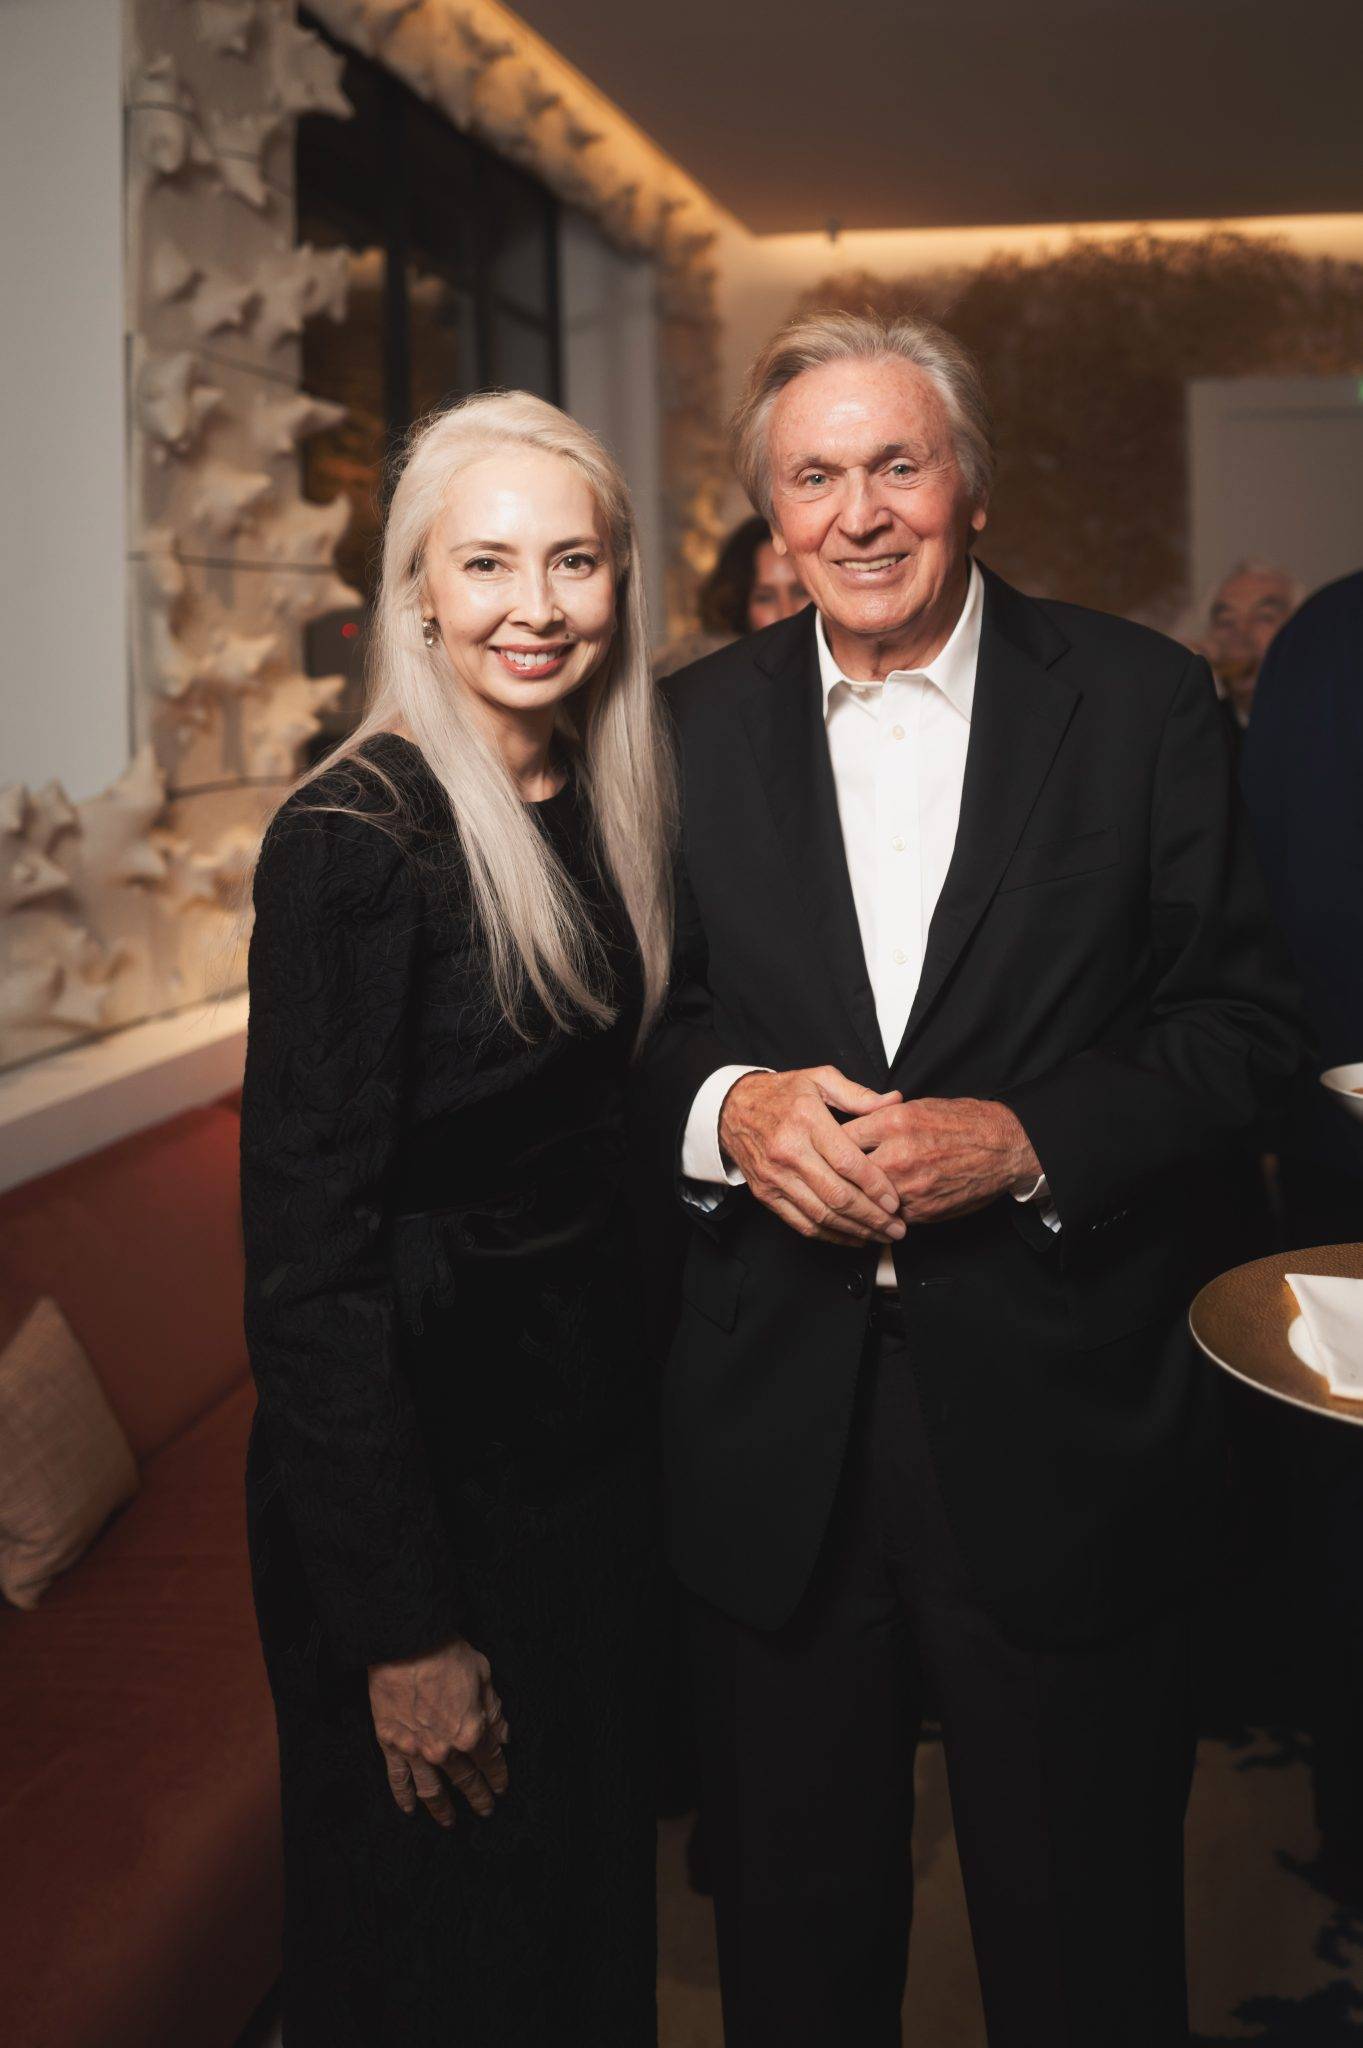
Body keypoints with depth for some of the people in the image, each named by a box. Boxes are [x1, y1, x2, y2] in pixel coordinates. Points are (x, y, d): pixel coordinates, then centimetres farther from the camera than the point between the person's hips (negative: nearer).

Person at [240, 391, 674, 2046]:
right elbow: (306, 1258, -20)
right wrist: (401, 1629, -19)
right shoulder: (354, 841, -19)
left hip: (592, 1423, 7)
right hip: (418, 1456, -7)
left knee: (600, 1894, 22)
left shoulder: (602, 807, 4)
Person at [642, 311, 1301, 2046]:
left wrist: (1027, 1138, -17)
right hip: (771, 1432, 2)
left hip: (1059, 1428, -2)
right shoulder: (699, 725, 5)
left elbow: (1244, 1016, -3)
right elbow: (634, 1025, 8)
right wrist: (723, 1108, -14)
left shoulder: (1139, 700, -1)